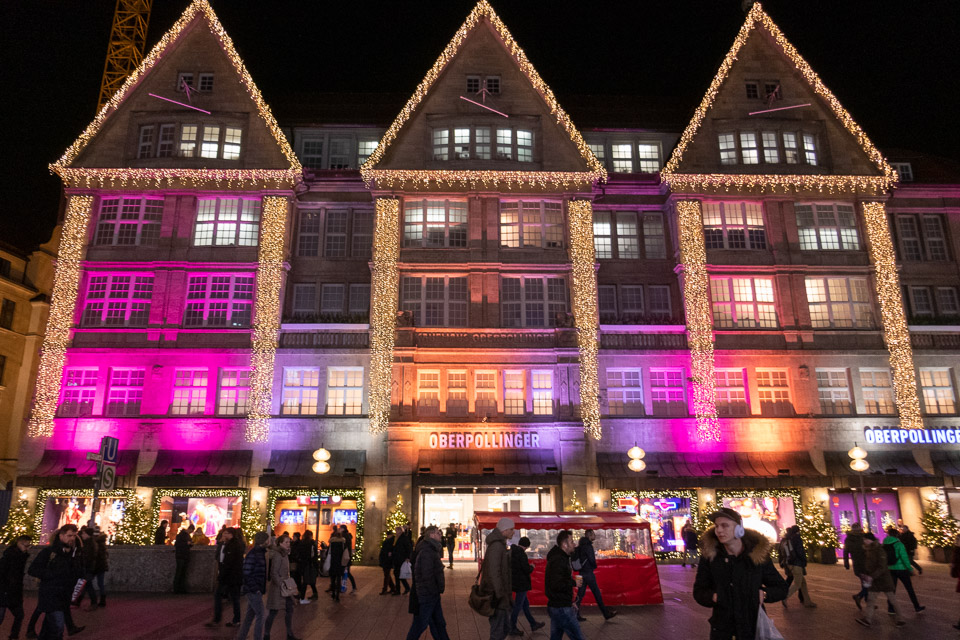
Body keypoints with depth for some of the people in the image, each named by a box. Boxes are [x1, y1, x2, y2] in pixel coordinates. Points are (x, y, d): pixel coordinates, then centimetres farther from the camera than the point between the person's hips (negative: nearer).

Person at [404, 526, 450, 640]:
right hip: (427, 594, -10)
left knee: (439, 622, 15)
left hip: (433, 593, 10)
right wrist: (438, 590, -16)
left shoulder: (432, 549, 11)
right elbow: (427, 576, -25)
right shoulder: (426, 552, -21)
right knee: (421, 623, 3)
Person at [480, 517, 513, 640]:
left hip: (500, 593, 10)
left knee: (505, 628, 18)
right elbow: (494, 573, -24)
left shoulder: (500, 544, 14)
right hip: (497, 596, -10)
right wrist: (501, 595, -23)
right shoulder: (496, 546, -18)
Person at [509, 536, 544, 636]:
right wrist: (531, 567, -2)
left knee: (525, 604, 20)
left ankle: (533, 624, 33)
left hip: (514, 582, 9)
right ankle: (512, 628, 11)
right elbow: (527, 570, -23)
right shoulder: (521, 554, -22)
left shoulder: (511, 552, 5)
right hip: (521, 583, -9)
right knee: (518, 606, 2)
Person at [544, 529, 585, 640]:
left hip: (555, 606, 10)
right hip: (561, 609, -10)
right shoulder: (558, 560, -19)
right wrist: (574, 583, -15)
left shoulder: (560, 558, 15)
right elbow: (556, 584, -28)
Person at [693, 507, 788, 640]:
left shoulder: (758, 554, -9)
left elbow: (781, 588, 3)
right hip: (721, 623, 0)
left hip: (751, 623, 0)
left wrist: (763, 594, -15)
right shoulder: (709, 555, -9)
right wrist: (714, 597, -22)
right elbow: (699, 592, -2)